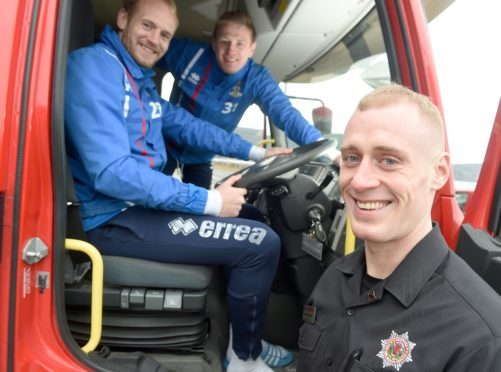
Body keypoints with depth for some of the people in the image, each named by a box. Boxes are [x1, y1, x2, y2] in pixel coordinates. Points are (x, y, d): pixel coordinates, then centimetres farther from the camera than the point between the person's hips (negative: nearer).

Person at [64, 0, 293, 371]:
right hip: (113, 218, -10)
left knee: (251, 215, 20)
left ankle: (245, 336, 26)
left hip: (142, 203, 11)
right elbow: (111, 172, -28)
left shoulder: (142, 80, 12)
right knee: (261, 242, -14)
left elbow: (188, 125, 22)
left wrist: (255, 152, 17)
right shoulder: (94, 66, -17)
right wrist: (208, 201, -24)